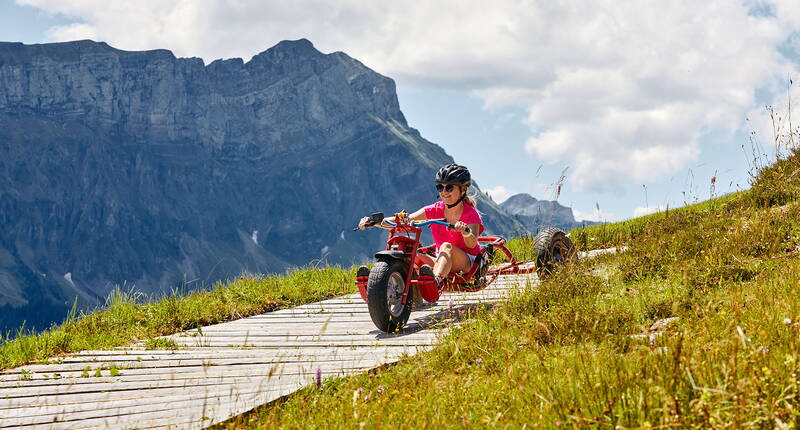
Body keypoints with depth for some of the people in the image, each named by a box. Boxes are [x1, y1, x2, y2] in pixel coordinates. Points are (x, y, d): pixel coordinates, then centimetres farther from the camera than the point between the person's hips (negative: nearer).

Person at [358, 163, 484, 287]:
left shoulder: (470, 214, -10)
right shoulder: (435, 210, 2)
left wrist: (465, 231, -53)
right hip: (442, 261, 5)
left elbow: (472, 244, -29)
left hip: (467, 263, -5)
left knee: (446, 246, -36)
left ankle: (435, 280, -59)